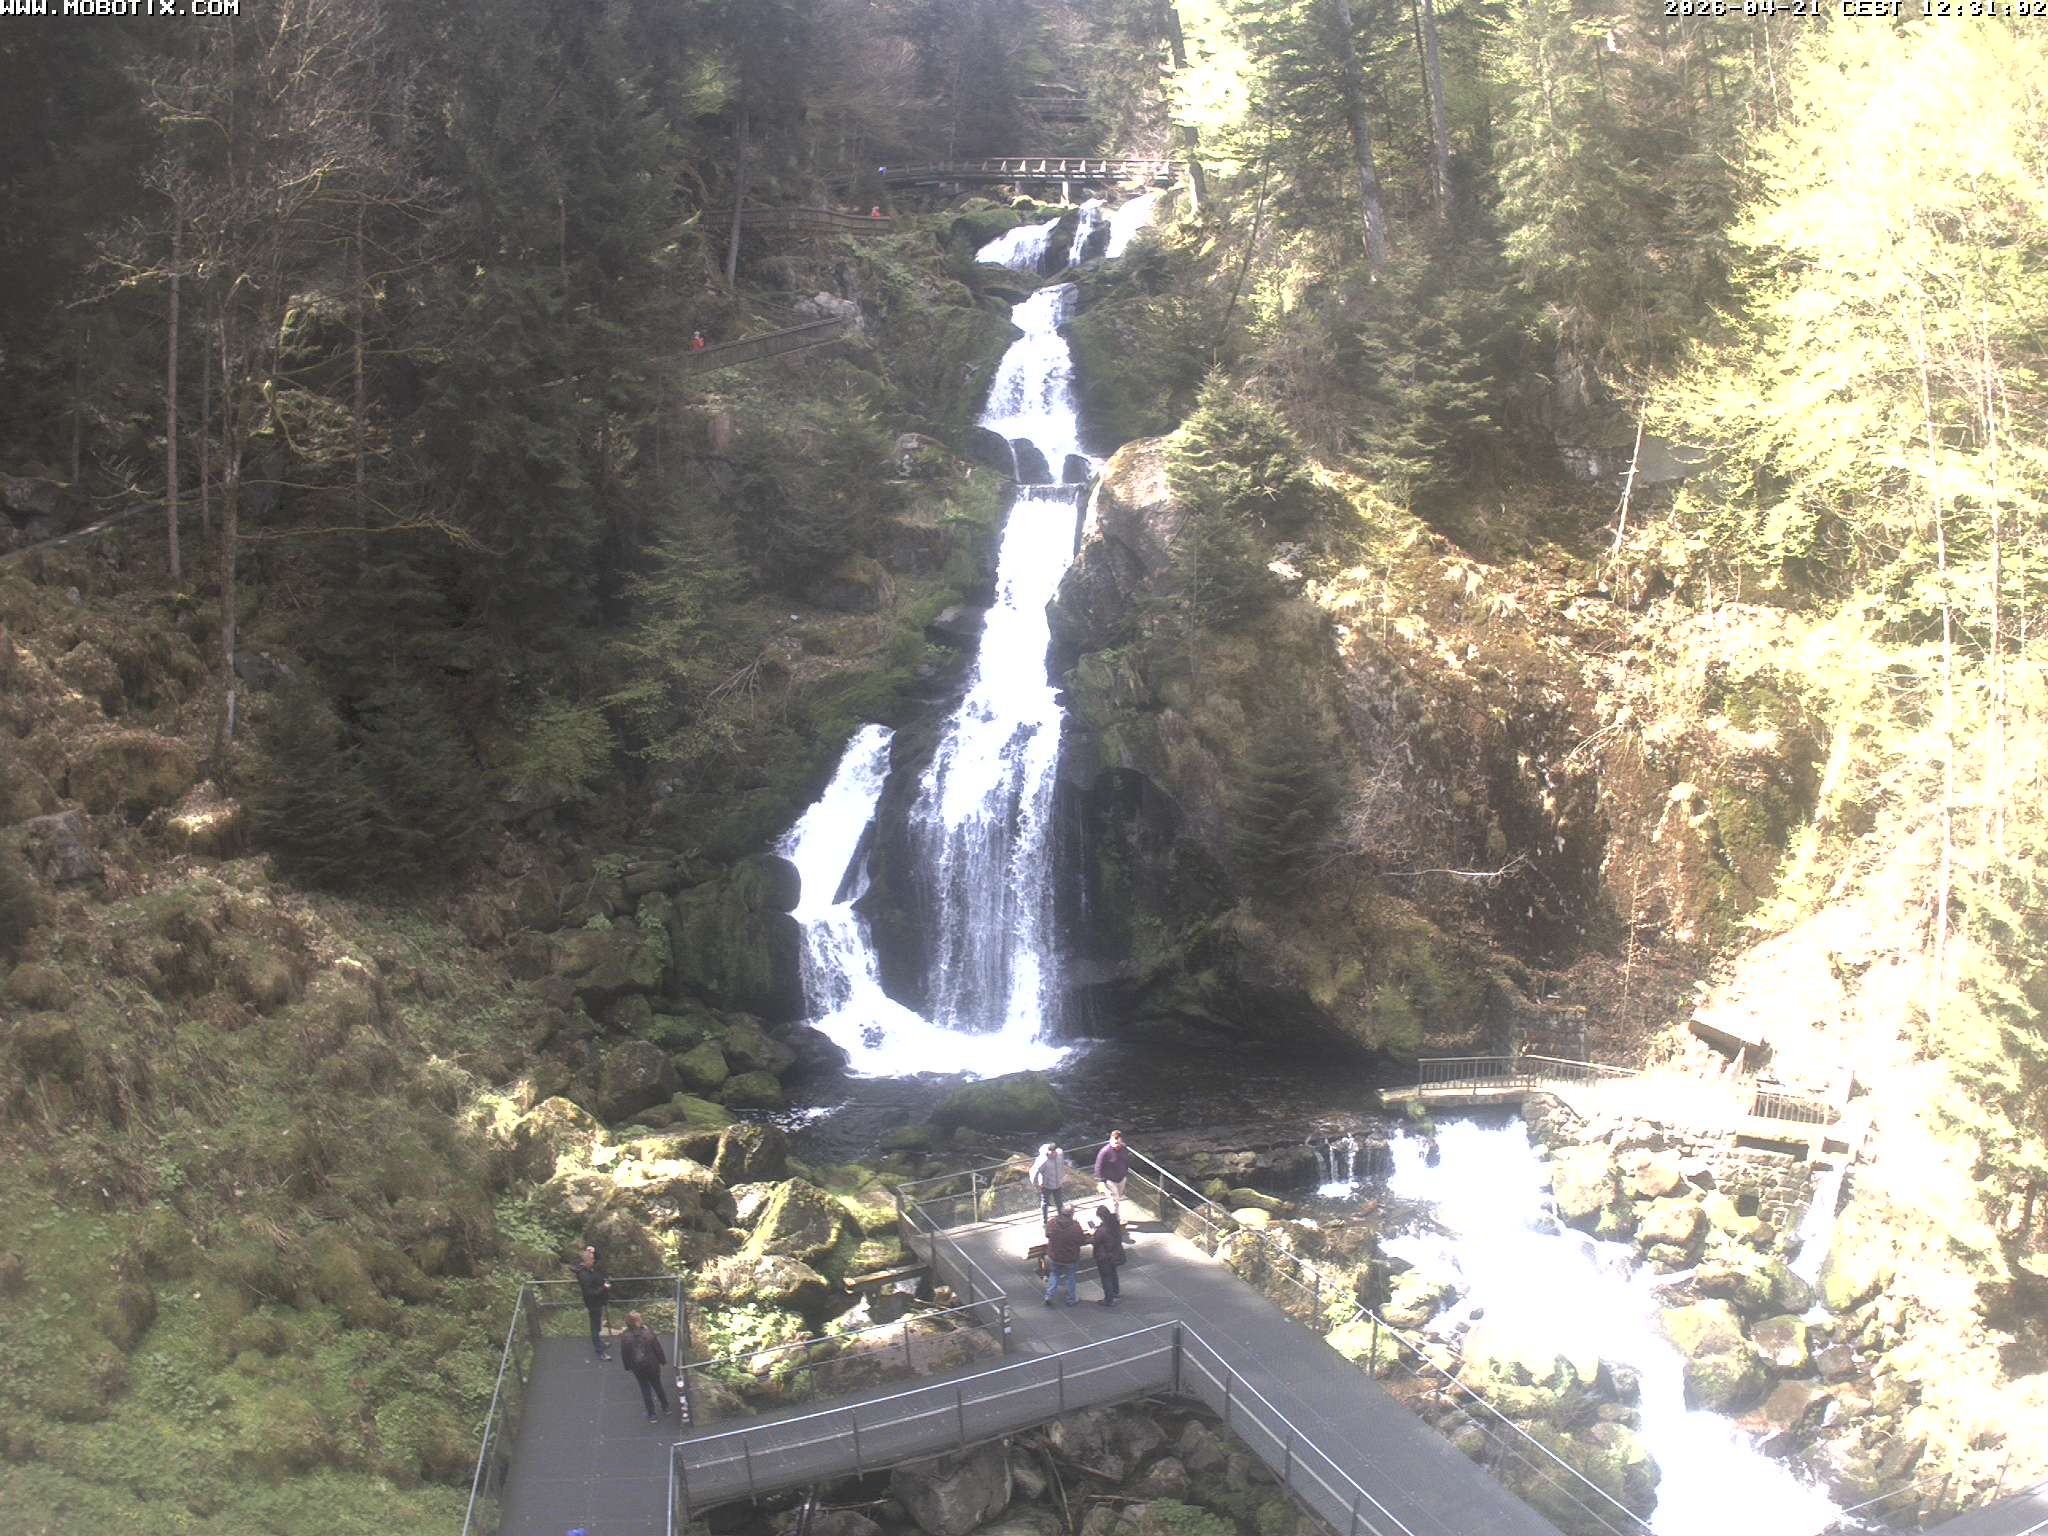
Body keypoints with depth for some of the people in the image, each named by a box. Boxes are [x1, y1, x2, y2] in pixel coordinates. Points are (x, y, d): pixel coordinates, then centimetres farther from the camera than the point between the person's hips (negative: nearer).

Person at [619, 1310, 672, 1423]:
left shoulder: (625, 1337, -20)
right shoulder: (648, 1333, -21)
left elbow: (624, 1355, -7)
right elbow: (658, 1349, -10)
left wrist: (628, 1366, 10)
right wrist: (663, 1361, 5)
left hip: (638, 1368, 0)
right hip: (652, 1366, 0)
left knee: (645, 1389, 15)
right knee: (657, 1386, 21)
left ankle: (652, 1414, 22)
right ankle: (665, 1407, 38)